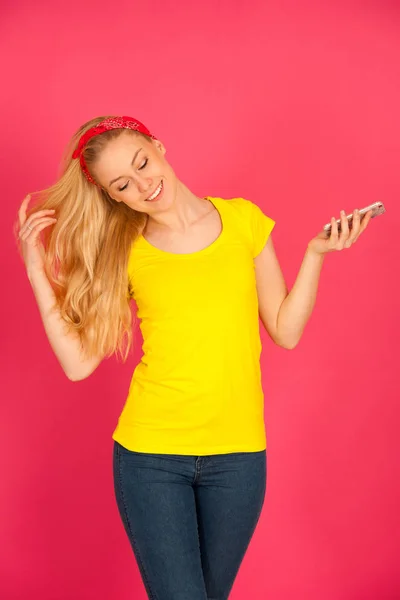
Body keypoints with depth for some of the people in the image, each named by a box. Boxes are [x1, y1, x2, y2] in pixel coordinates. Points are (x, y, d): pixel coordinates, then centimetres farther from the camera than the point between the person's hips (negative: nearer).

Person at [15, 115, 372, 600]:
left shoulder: (243, 219, 2)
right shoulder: (123, 253, 0)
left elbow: (286, 332, 5)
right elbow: (78, 362, -6)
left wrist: (315, 253, -5)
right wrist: (36, 270, -9)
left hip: (238, 455, 2)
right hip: (150, 455, -1)